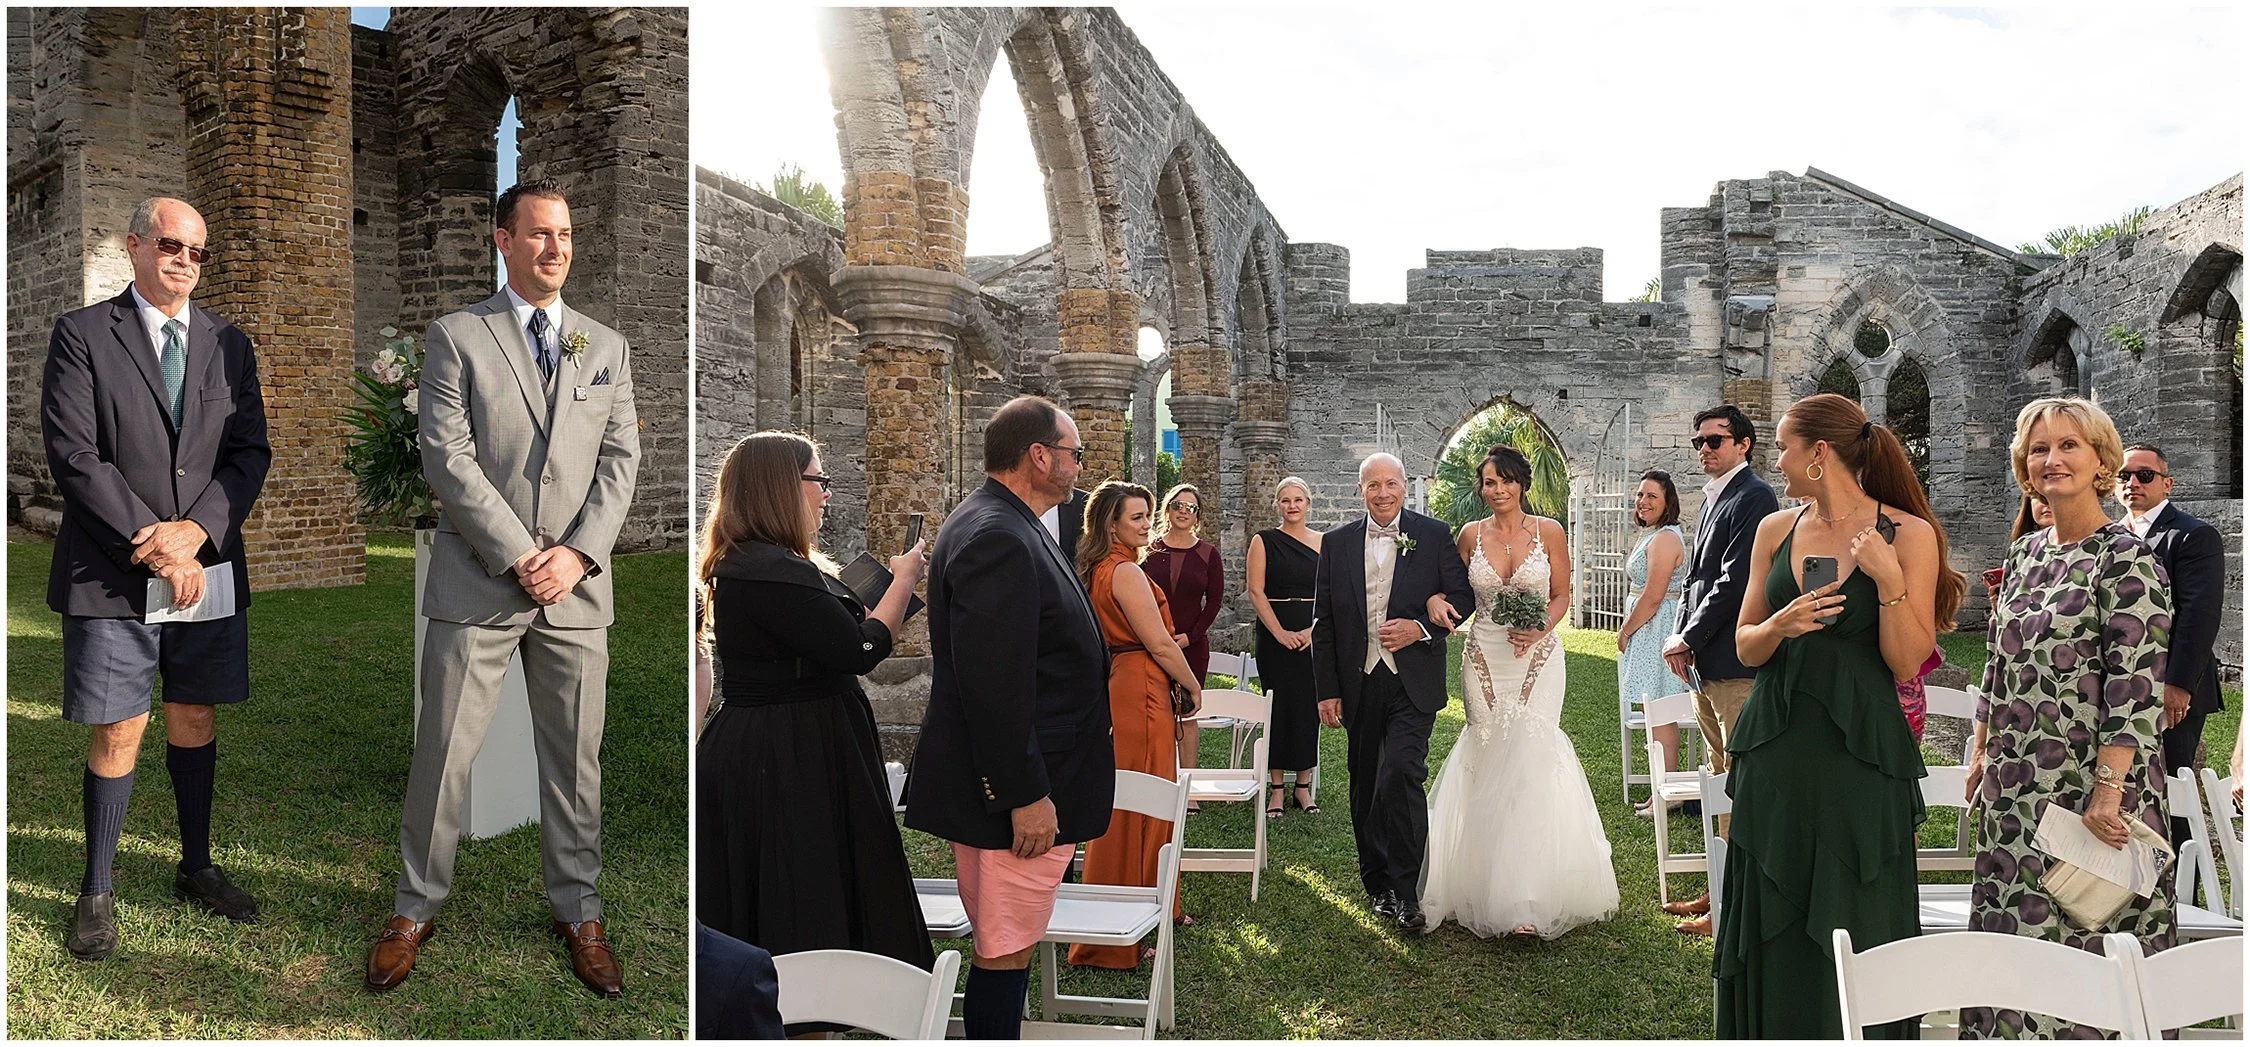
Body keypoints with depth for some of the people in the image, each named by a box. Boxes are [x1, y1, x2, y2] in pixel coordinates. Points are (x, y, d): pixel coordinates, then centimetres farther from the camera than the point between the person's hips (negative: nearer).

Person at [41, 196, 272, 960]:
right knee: (119, 731, 0)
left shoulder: (229, 345, 11)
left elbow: (251, 452, 4)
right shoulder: (82, 334, 0)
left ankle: (196, 867, 25)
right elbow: (73, 454, -9)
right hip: (112, 575, -3)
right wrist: (154, 547, -14)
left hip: (208, 570, 3)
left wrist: (195, 530, -12)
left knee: (195, 720, 12)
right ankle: (97, 892, 16)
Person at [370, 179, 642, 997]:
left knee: (575, 757, 8)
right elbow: (446, 456, -8)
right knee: (444, 752, 5)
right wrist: (521, 556, -14)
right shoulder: (457, 337, 1)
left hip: (575, 585, 2)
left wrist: (578, 553, -9)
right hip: (476, 582, -2)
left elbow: (620, 459, 5)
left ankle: (578, 913, 21)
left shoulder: (608, 347, 11)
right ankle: (414, 910, 22)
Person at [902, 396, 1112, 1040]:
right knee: (1005, 953, 0)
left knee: (1006, 947, 19)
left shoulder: (1006, 527, 14)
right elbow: (993, 683, -26)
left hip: (1023, 781, 11)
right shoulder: (997, 538, -21)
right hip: (1017, 792, -11)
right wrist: (1026, 796, -23)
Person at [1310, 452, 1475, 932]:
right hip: (1358, 683, 3)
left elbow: (1462, 595, 3)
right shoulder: (1336, 543, 7)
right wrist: (1326, 689, 3)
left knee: (1401, 773, -17)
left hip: (1412, 681, -3)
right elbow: (1323, 622, 7)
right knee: (1366, 787, 10)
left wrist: (1420, 627, -14)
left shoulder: (1434, 536, 3)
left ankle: (1405, 891, -7)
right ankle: (1377, 883, 25)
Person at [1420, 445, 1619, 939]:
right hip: (1484, 657, 2)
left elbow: (1562, 595, 4)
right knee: (1488, 757, 3)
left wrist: (1540, 629, -14)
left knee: (1531, 757, -10)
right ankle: (1492, 887, 16)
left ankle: (1529, 893, -5)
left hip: (1536, 657, -2)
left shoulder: (1549, 532, -1)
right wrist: (1437, 600, -7)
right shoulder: (1471, 535, 4)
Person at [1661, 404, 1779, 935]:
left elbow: (1734, 581, -18)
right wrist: (1680, 639, 6)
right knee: (1721, 778, 15)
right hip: (1704, 665, 10)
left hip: (1736, 666, -10)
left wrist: (1688, 639, -11)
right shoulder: (1713, 500, 18)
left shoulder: (1754, 498, -11)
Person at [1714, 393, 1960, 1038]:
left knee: (1853, 939, 3)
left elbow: (1908, 662, -7)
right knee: (1772, 930, 11)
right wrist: (1778, 626, -11)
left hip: (1859, 755, -4)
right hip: (1775, 754, 4)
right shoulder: (1775, 530, 8)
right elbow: (1745, 647, 9)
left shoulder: (1908, 535, -4)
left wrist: (1889, 581, -19)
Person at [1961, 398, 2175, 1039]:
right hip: (2014, 787, 7)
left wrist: (2107, 793, -21)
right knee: (2012, 934, 13)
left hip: (2086, 787, -7)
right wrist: (1981, 754, 15)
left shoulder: (2126, 560, -10)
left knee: (2083, 941, 0)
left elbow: (2135, 687, -16)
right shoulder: (2024, 555, 11)